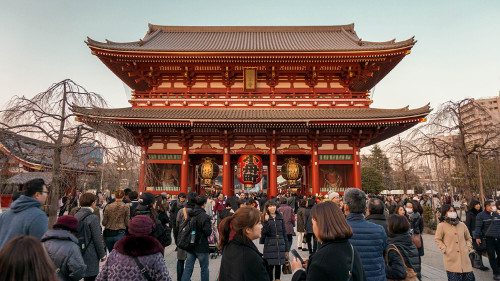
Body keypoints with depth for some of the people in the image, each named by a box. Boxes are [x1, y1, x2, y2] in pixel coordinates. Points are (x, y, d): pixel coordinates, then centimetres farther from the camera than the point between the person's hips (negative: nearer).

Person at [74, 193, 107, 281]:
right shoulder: (93, 218, -18)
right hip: (90, 256, -7)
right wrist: (102, 255, -4)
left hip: (77, 253, 7)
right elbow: (97, 239, -15)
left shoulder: (75, 216, 4)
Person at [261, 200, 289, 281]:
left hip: (280, 245, 3)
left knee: (278, 265, 8)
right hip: (269, 246, -3)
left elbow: (284, 232, 10)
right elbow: (264, 233, -9)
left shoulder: (280, 217, 7)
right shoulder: (265, 217, -1)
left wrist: (286, 248, 8)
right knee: (270, 266, -3)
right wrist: (266, 221, -22)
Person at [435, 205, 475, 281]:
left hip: (464, 258, 4)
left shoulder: (462, 225, 8)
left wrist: (468, 248, 8)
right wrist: (444, 250, -5)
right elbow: (437, 239, 3)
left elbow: (468, 238, 21)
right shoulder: (441, 226, -4)